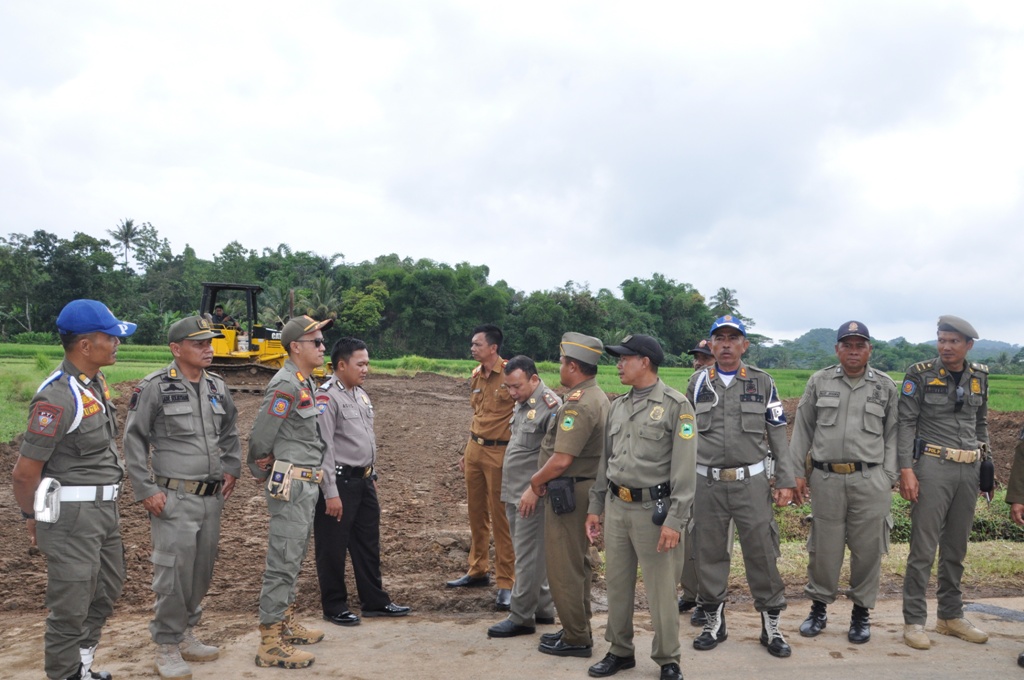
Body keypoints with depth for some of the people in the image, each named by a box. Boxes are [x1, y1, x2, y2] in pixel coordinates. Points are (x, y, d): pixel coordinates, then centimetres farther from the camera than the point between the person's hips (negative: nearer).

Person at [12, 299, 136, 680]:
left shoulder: (96, 383, 6)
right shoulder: (58, 397, -22)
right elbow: (26, 471, -19)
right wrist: (32, 517, -5)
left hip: (104, 508, 10)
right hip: (72, 516, -10)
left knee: (107, 589, 21)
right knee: (71, 605, 3)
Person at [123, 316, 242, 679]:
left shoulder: (217, 387, 9)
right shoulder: (154, 387, -8)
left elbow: (230, 432, 23)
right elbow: (134, 440, -6)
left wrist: (231, 469, 13)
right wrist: (145, 490, -10)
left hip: (212, 497, 6)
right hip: (174, 498, -6)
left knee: (202, 569, 13)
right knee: (174, 572, -5)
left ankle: (186, 634, 29)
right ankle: (167, 648, 10)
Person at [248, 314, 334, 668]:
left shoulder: (306, 383, 12)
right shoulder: (285, 385, -17)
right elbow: (260, 437, -15)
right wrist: (262, 471, 0)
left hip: (307, 484, 9)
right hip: (290, 484, -9)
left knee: (294, 558, 18)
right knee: (283, 561, -4)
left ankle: (286, 624, 30)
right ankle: (270, 643, 3)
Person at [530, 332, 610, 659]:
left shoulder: (578, 404, -22)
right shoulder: (598, 397, 10)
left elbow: (561, 460, -25)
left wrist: (536, 480, -9)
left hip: (569, 492, -11)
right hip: (587, 486, 11)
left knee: (564, 566, 0)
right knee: (578, 562, 19)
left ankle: (576, 639, 10)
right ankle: (578, 629, 31)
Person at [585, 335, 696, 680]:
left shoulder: (675, 405, -10)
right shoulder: (617, 406, 11)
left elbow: (685, 468, -13)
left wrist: (674, 520, -17)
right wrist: (595, 507, 15)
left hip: (653, 508, -6)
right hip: (616, 506, 6)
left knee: (660, 589, 3)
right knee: (617, 583, 14)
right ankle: (620, 651, 29)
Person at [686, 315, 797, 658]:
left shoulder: (763, 383, 3)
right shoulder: (697, 382, 6)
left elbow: (778, 435, 4)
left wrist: (785, 480, 0)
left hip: (752, 481, -1)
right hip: (707, 483, 1)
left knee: (762, 553, 2)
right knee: (709, 553, 8)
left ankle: (771, 624, 16)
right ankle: (714, 621, 23)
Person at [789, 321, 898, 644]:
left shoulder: (886, 386, 6)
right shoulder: (819, 382, 6)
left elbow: (892, 435, 7)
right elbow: (802, 430, 8)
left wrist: (889, 478, 0)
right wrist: (797, 471, 3)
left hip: (870, 481, 0)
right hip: (826, 478, 0)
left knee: (867, 548, 6)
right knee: (824, 546, 6)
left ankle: (861, 611, 22)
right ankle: (819, 606, 23)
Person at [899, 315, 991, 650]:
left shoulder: (979, 377, 10)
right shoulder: (920, 374, -5)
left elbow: (981, 422, 20)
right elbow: (905, 423, -8)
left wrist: (984, 458, 14)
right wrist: (906, 469, -15)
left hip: (968, 470, 5)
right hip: (933, 466, -5)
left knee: (956, 548, 13)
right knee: (923, 547, -4)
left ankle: (951, 616, 25)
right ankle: (914, 620, 4)